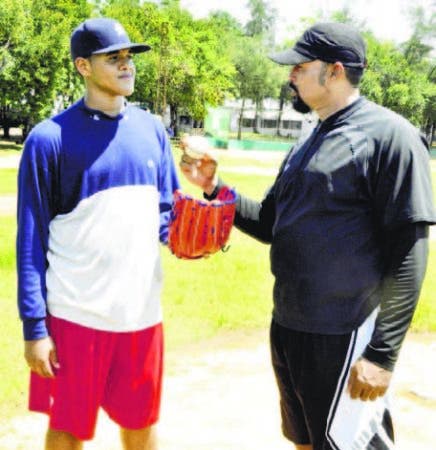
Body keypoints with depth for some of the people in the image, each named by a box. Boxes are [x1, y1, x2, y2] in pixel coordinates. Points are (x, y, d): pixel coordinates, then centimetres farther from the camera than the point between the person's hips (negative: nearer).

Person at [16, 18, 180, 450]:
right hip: (75, 315, -4)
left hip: (142, 312, 4)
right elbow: (31, 240, -7)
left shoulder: (151, 130, 6)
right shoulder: (50, 138, -9)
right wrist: (34, 326, -11)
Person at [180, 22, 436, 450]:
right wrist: (214, 187, 4)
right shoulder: (307, 144, 12)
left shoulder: (388, 135, -13)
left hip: (341, 337, -8)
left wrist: (383, 352, -19)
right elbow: (270, 225, 18)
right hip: (286, 327, 8)